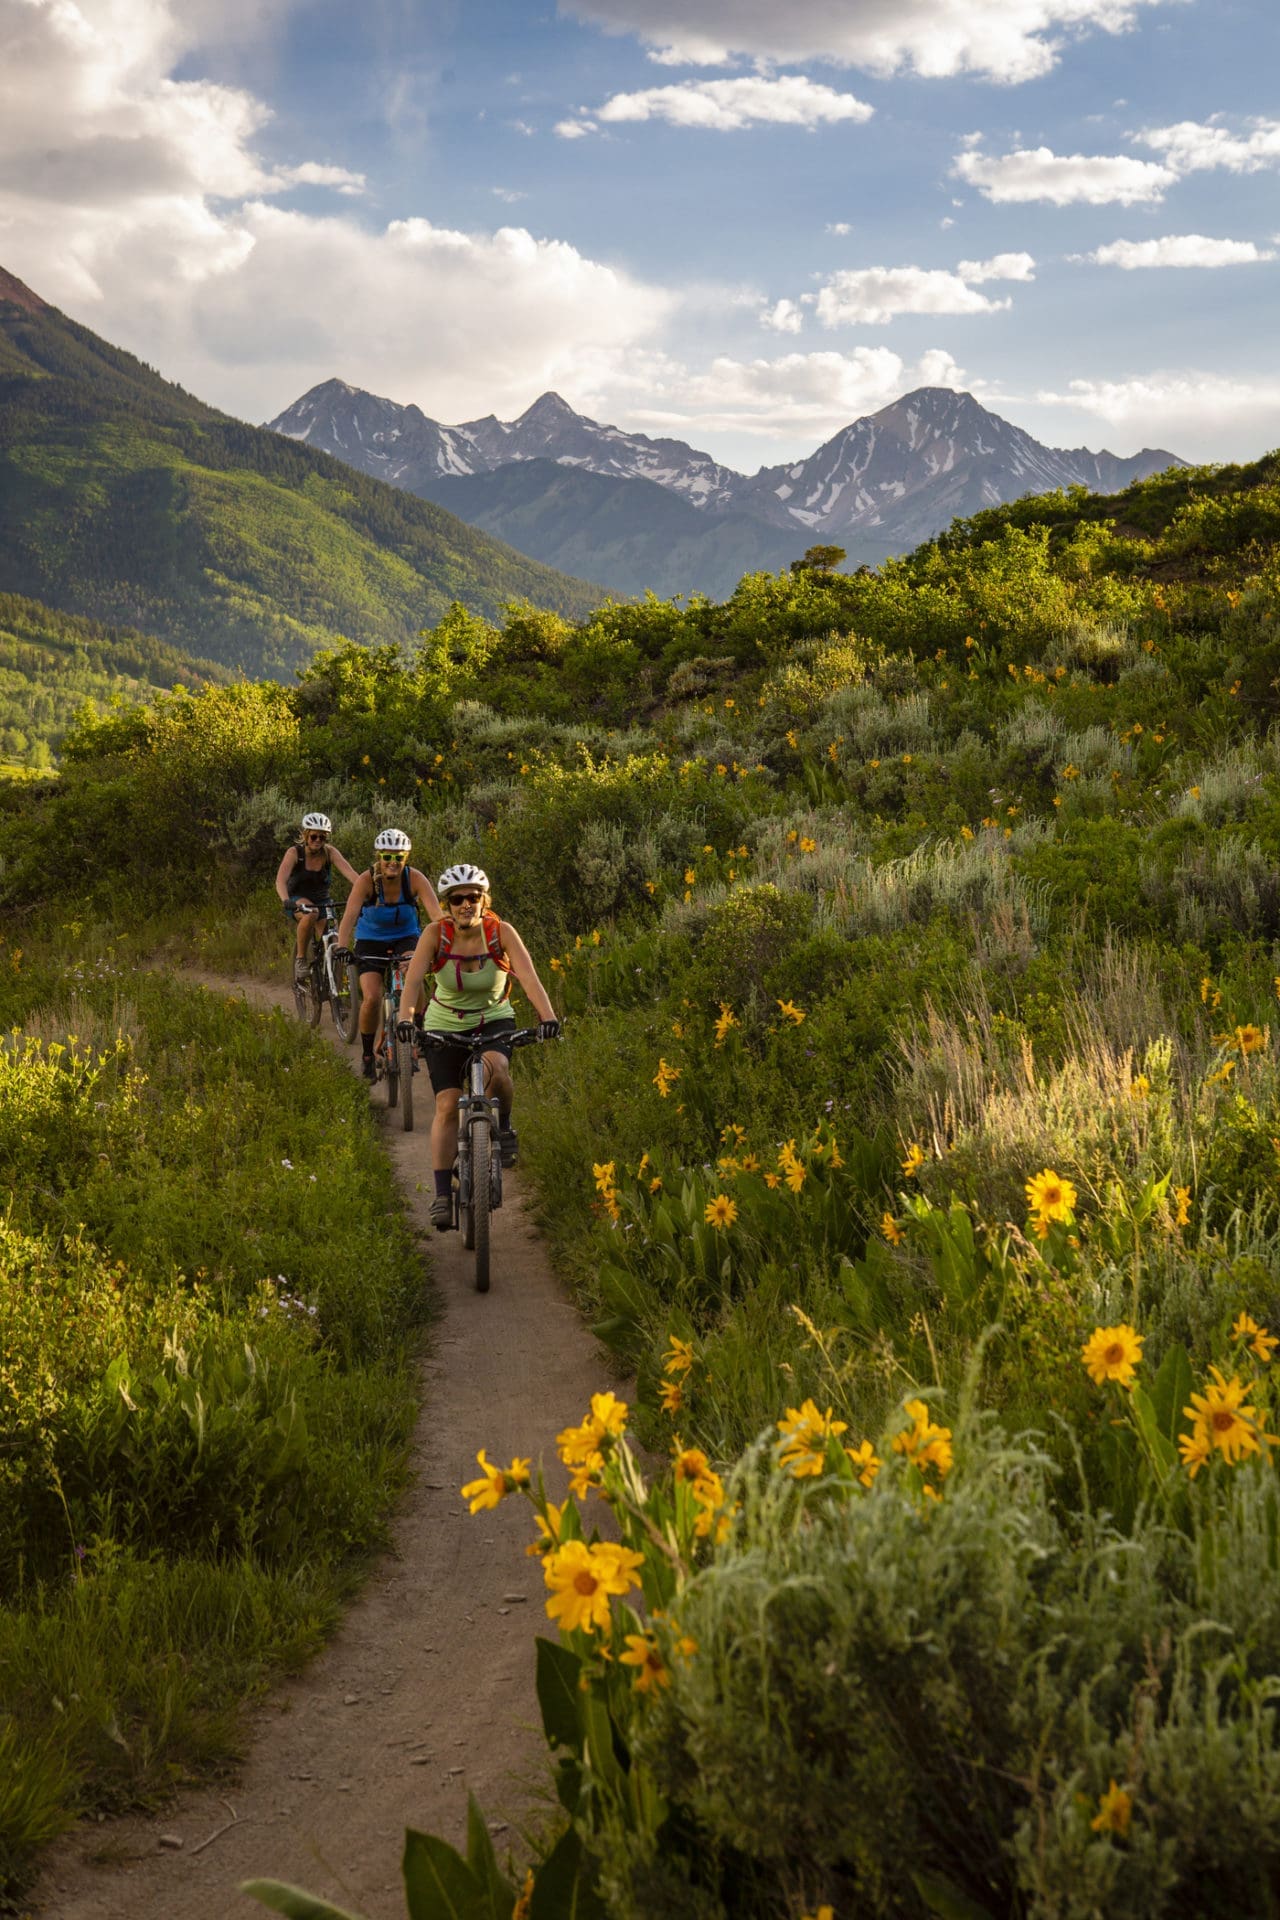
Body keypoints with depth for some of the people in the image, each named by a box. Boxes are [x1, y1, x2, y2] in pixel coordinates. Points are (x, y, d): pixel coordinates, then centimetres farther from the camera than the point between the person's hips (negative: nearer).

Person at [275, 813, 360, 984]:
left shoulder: (330, 852, -13)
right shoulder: (294, 853, -18)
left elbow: (350, 873, -27)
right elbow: (280, 880, -31)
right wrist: (286, 901, -51)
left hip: (322, 901, 3)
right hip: (297, 901, -3)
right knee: (311, 914, -37)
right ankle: (301, 958, -20)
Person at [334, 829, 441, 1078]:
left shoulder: (415, 879, -20)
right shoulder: (367, 880, -22)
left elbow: (436, 914, -30)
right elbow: (350, 915, -33)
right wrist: (342, 947, -50)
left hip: (405, 938, 1)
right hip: (370, 941, 0)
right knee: (372, 998, -19)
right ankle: (367, 1055, 5)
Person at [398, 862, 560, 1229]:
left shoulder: (501, 932, -18)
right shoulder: (435, 934, -17)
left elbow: (529, 976, -29)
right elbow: (413, 979, -29)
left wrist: (547, 1016, -45)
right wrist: (405, 1018, -47)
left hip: (494, 1020, -1)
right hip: (445, 1026, 1)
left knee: (494, 1068, -33)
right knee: (447, 1107, -10)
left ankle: (504, 1127, -4)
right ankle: (442, 1194, -4)